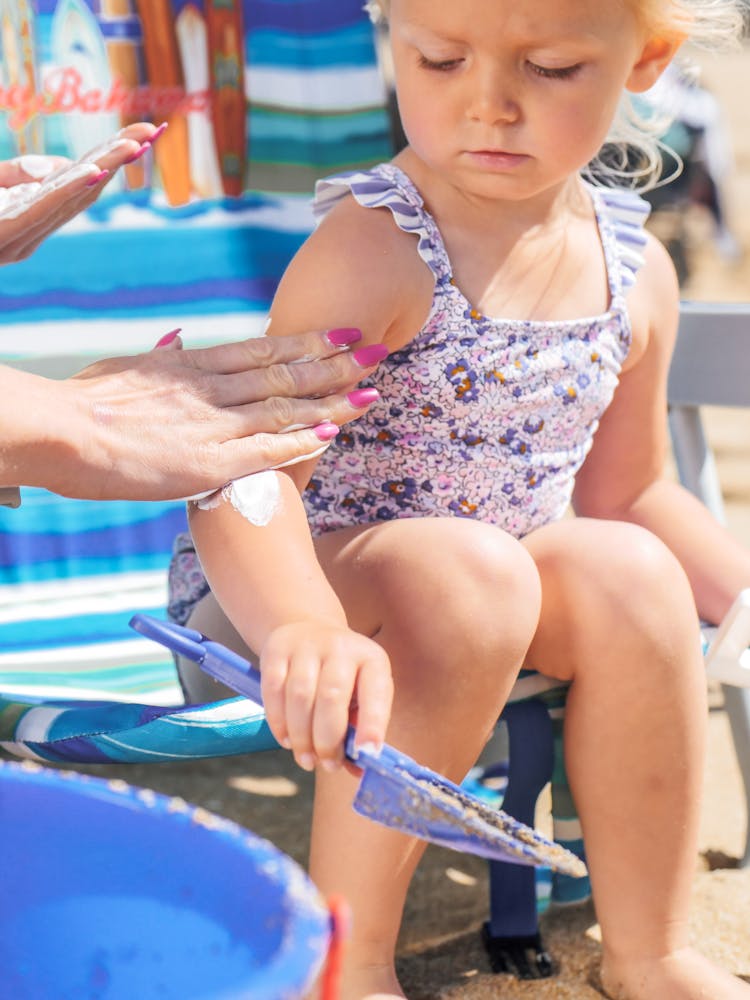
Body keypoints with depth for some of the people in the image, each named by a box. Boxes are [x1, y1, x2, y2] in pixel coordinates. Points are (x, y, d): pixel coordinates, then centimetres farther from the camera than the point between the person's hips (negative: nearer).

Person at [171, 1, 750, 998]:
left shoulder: (637, 273, -2)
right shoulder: (376, 249, -23)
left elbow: (624, 492, 12)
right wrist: (307, 628, -52)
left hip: (506, 566, 6)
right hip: (302, 576, -5)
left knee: (630, 572, -22)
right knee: (474, 576, -34)